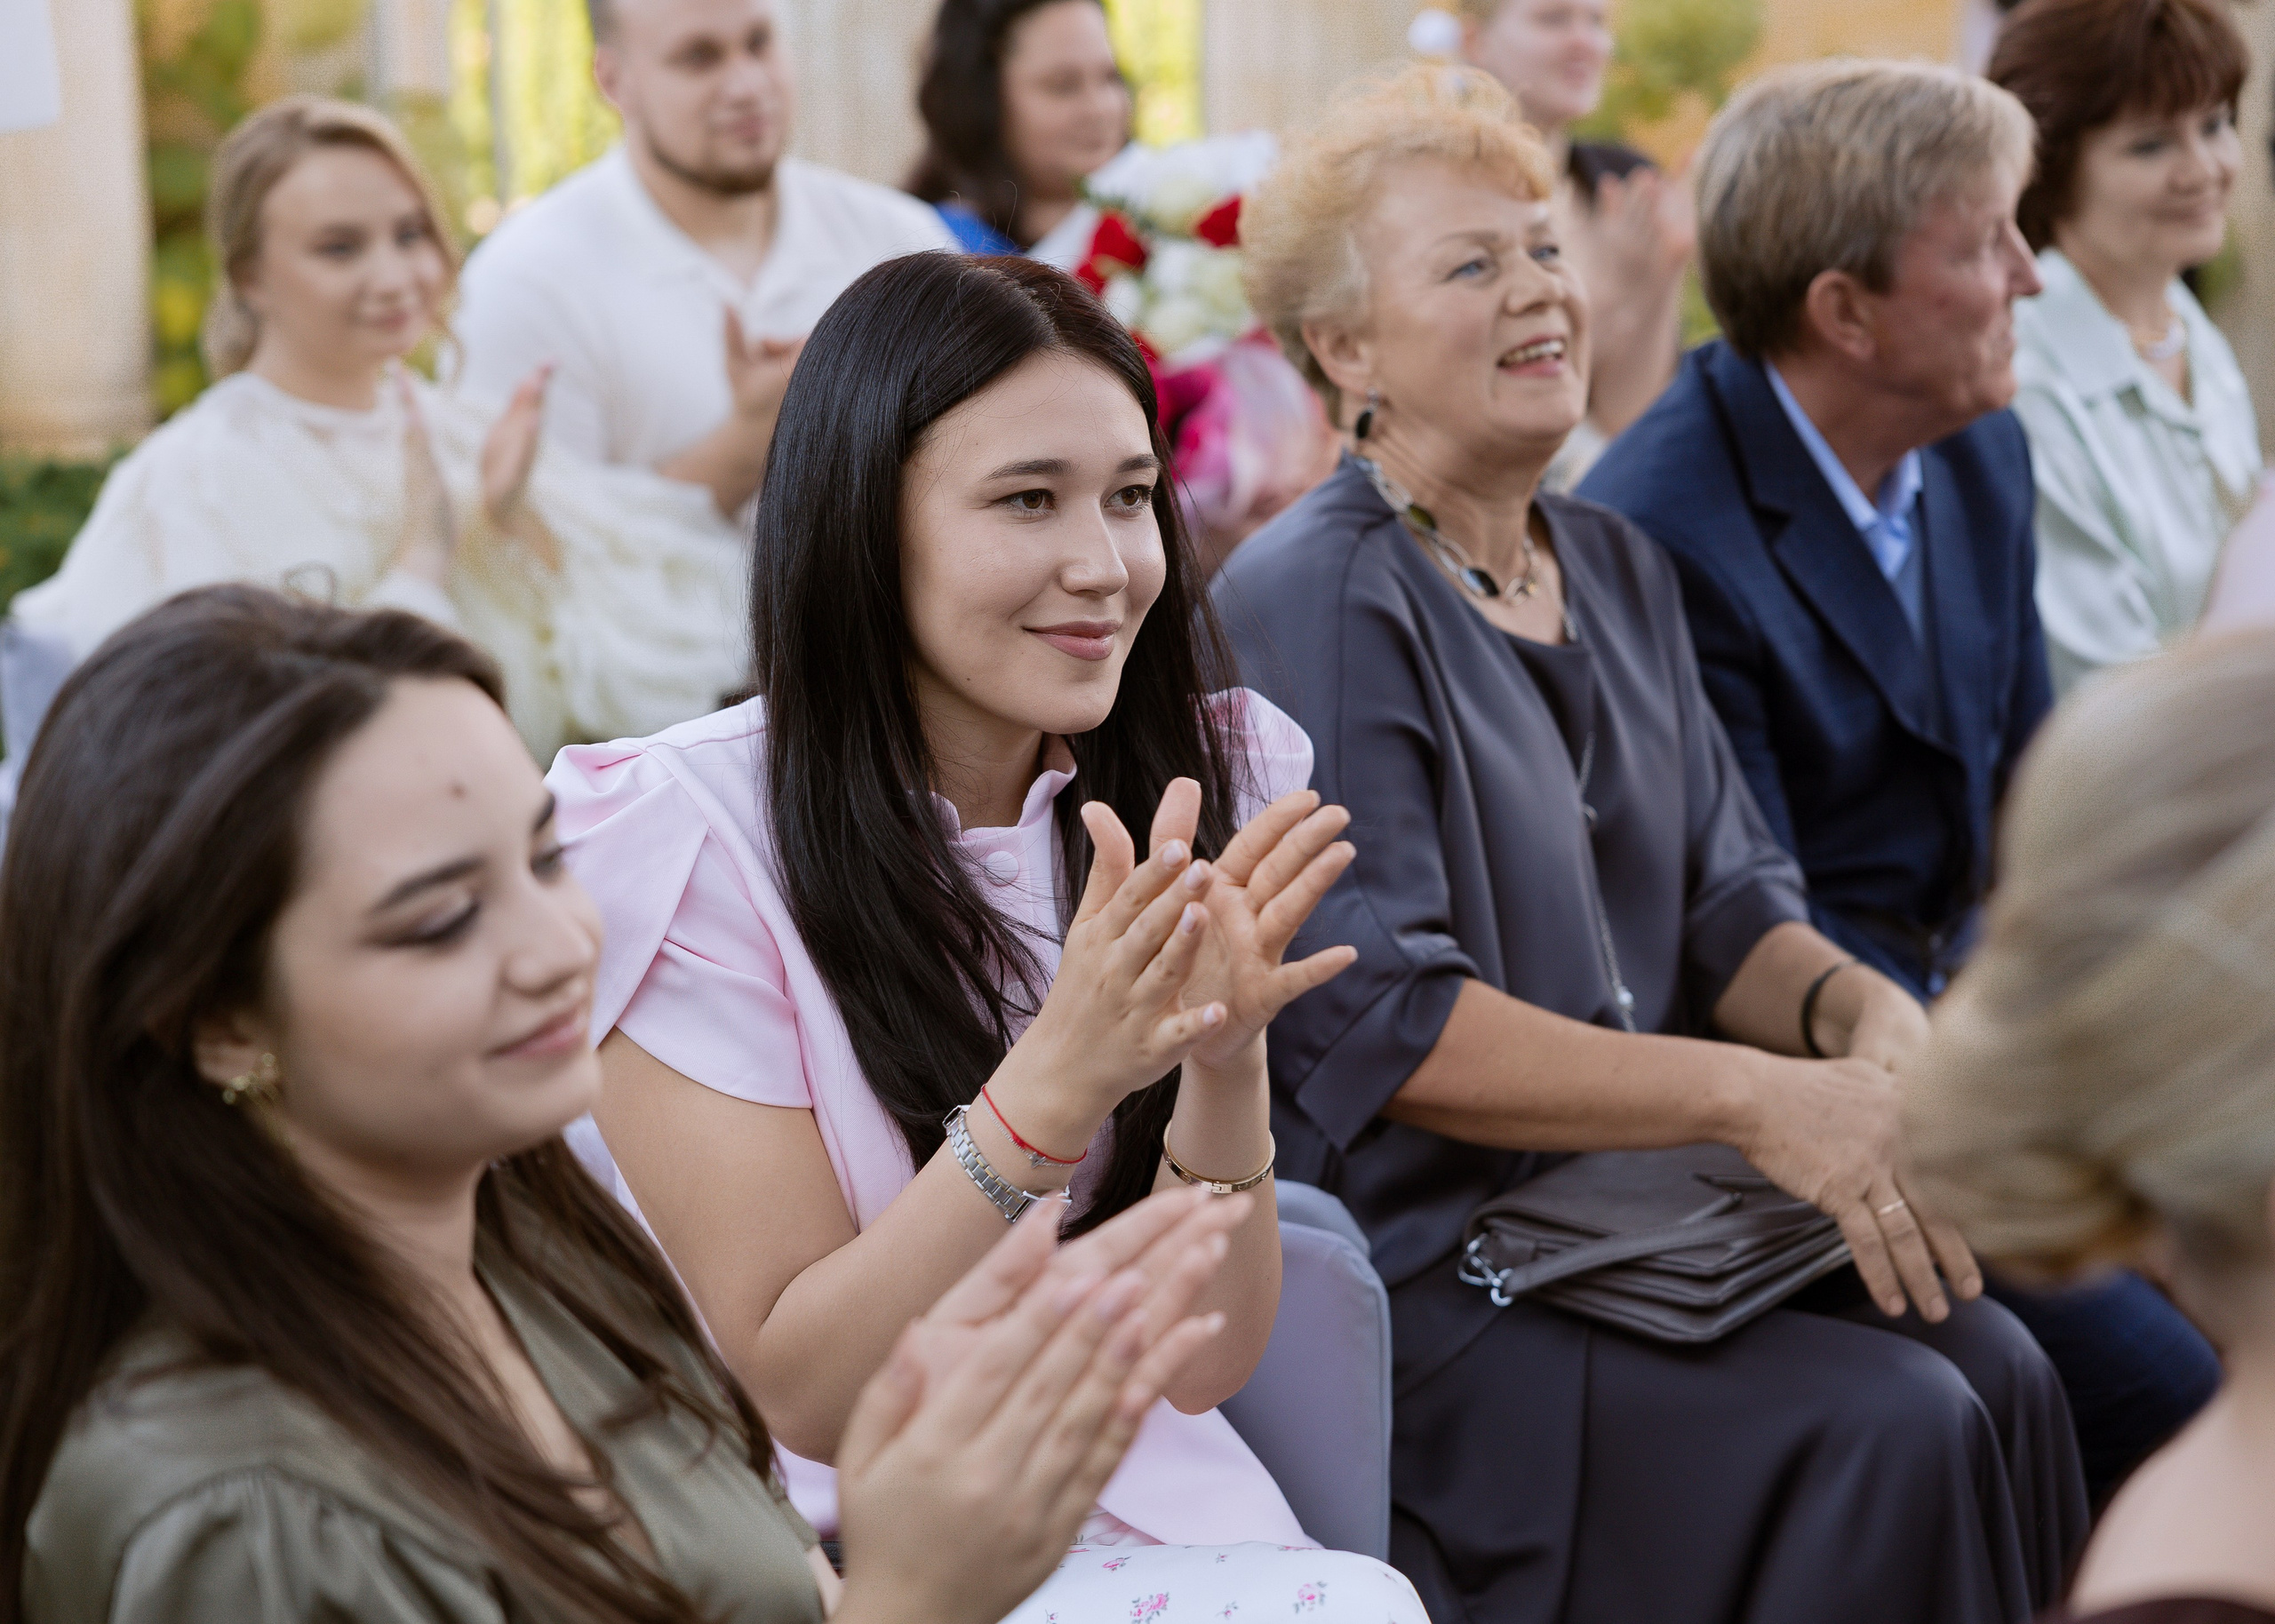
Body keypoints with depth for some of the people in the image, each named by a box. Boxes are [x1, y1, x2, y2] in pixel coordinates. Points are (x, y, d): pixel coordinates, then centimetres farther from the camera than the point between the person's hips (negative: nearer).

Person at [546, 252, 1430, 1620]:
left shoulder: (1199, 785, 1)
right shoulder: (694, 835, -13)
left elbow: (1208, 1362, -2)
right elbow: (794, 1394, -13)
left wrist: (1227, 1062, -21)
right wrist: (1056, 1084, -27)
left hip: (1154, 1510, 5)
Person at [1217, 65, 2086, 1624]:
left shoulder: (1618, 567, 14)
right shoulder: (1311, 601, -12)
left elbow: (1727, 896, 13)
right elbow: (1369, 1017, -20)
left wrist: (1864, 1013, -11)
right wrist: (1759, 1098, -23)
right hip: (1421, 1257, -7)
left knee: (1998, 1370, -13)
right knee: (1889, 1432, -20)